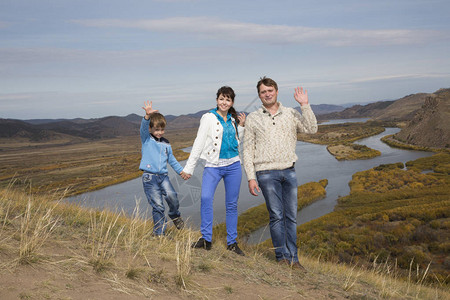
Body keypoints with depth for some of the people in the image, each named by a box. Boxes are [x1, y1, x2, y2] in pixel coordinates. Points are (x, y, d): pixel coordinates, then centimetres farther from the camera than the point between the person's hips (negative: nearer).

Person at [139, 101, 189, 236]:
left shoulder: (166, 144, 16)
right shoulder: (146, 139, 2)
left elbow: (172, 159, 27)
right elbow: (144, 126, -19)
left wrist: (181, 170, 27)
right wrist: (147, 115, -38)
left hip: (163, 176, 3)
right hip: (149, 177, -3)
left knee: (171, 196, -20)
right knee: (157, 206, -7)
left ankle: (175, 216, 11)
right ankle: (159, 233, 5)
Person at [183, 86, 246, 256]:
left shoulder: (233, 119, 13)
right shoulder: (209, 118, -1)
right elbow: (199, 143, -3)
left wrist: (241, 126, 9)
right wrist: (189, 167, -6)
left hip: (233, 165, 4)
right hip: (213, 166, -4)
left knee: (232, 204, 7)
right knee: (206, 198, -23)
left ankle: (232, 242, 15)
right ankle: (206, 239, -13)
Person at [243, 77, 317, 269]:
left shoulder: (291, 114, 10)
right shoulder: (253, 118, 5)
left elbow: (311, 129, -3)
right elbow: (248, 150, 4)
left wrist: (304, 105, -7)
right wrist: (251, 178, -3)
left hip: (289, 171, 3)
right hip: (267, 173, -2)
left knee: (291, 216, 5)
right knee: (276, 215, -5)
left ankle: (293, 258, 12)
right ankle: (282, 257, 4)